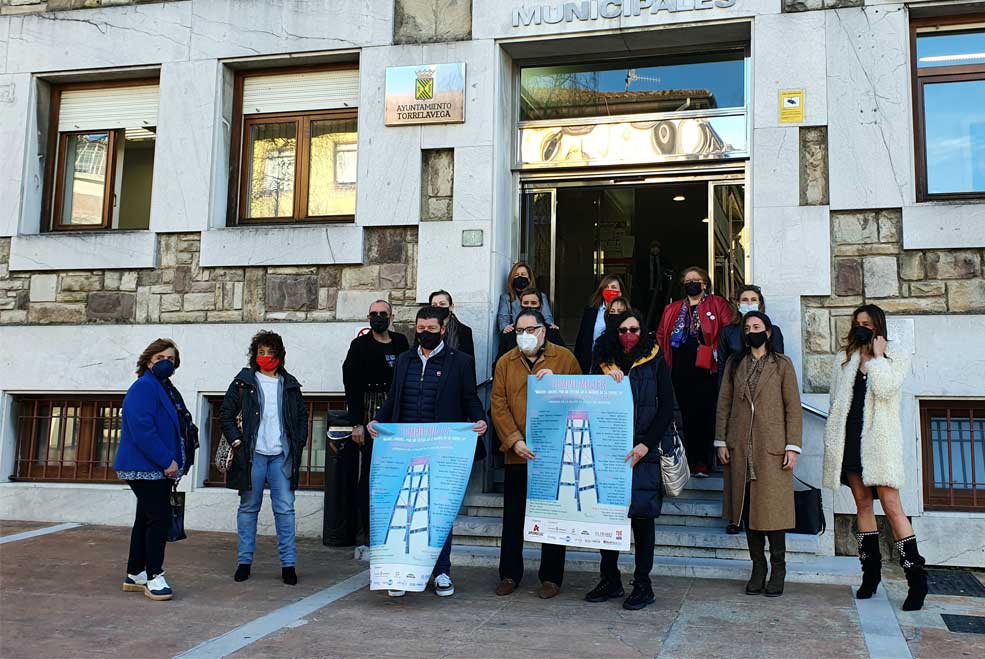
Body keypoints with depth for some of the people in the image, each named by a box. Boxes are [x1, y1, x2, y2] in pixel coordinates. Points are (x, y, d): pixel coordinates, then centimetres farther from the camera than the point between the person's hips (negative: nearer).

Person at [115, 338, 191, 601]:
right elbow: (142, 430, -22)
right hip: (145, 468, -10)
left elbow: (179, 427, 23)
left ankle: (135, 575, 24)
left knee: (147, 520, 15)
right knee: (159, 518, -9)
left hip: (160, 469, 10)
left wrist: (176, 462, 12)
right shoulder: (144, 387, -13)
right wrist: (167, 461, -21)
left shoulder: (167, 389, 17)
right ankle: (154, 577, 0)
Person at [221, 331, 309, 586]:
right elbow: (227, 414, 5)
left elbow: (302, 416, 17)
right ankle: (245, 560, 15)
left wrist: (298, 444, 7)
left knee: (285, 509, -1)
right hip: (252, 453, -1)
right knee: (249, 507, 6)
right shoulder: (243, 382, 5)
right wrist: (237, 441, -5)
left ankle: (288, 563, 4)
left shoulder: (290, 385, 12)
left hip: (282, 455, 1)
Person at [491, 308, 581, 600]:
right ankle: (510, 574, 22)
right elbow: (499, 405, 1)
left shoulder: (565, 358, 0)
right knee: (513, 516, 10)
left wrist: (554, 381, -16)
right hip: (517, 453, 2)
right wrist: (514, 441, -10)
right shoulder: (505, 363, 6)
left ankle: (551, 577, 18)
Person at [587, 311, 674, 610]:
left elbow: (667, 408, 1)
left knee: (641, 514, 0)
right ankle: (610, 579, 16)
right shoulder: (603, 361, 10)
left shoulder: (655, 361, 3)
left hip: (642, 452, -2)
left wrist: (645, 445, -9)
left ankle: (643, 584, 8)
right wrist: (608, 377, -10)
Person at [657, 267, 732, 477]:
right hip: (681, 371, 4)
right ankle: (692, 461, 13)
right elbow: (661, 336, 20)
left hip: (706, 370, -4)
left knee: (705, 415, -6)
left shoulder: (717, 304, 5)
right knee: (688, 415, 7)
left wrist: (721, 358, -11)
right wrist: (664, 363, 9)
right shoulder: (672, 310, 18)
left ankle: (703, 462, -2)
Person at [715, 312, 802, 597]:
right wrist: (721, 442, 3)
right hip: (740, 448, 3)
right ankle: (758, 568, 14)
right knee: (747, 507, 4)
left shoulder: (782, 365, 5)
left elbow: (793, 407, 1)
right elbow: (723, 404, 11)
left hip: (772, 447, -3)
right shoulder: (734, 364, 13)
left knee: (773, 507, -3)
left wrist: (793, 446, -6)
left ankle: (777, 570, 9)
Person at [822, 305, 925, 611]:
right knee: (862, 504, 7)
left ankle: (917, 579, -7)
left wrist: (876, 357, -6)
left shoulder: (896, 359, 4)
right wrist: (833, 441, 10)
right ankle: (870, 573, 14)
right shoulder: (844, 359, 15)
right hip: (851, 439, 4)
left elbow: (884, 389, -15)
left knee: (891, 506, -11)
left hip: (879, 439, -4)